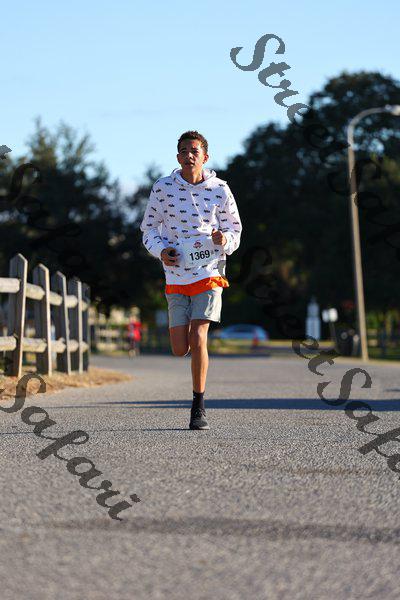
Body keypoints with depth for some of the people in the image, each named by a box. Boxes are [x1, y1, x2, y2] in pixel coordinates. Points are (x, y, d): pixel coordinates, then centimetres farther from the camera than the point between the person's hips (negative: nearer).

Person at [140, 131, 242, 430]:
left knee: (197, 340, -15)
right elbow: (149, 228, 8)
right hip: (176, 277, 2)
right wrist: (161, 250, -11)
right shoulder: (163, 188, -1)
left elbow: (235, 228, 10)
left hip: (209, 273, -1)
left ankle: (199, 408, -3)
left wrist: (225, 240, -13)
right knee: (180, 349, -1)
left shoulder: (220, 189, -2)